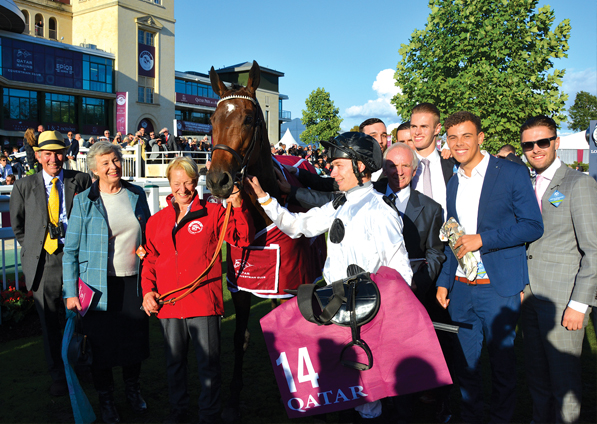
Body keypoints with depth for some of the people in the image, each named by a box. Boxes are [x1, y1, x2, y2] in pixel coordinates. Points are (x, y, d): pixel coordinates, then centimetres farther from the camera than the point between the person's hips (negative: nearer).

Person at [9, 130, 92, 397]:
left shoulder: (81, 181, 2)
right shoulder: (24, 186, 7)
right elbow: (17, 224, 18)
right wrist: (31, 248, 11)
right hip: (43, 261, 1)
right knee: (49, 322, 9)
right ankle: (58, 376, 26)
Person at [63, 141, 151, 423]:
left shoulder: (137, 194, 4)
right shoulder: (84, 201, -5)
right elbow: (71, 250, -3)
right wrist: (70, 292, -8)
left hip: (135, 281, 3)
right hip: (100, 284, -2)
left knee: (136, 337, 12)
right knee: (102, 342, 9)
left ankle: (132, 389, 38)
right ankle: (105, 398, 33)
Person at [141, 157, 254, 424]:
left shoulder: (213, 213, 0)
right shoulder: (157, 221, 10)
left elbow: (243, 239, -6)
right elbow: (149, 260, 13)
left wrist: (238, 207, -19)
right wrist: (148, 290, 0)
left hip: (204, 302, -3)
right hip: (168, 303, 4)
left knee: (209, 362, 7)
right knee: (174, 362, 19)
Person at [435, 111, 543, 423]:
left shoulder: (511, 173, -5)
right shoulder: (453, 184, 11)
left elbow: (533, 226, -9)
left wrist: (482, 238, -17)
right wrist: (444, 281, 11)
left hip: (499, 289, -4)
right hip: (461, 289, 5)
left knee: (502, 365, 8)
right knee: (465, 363, 13)